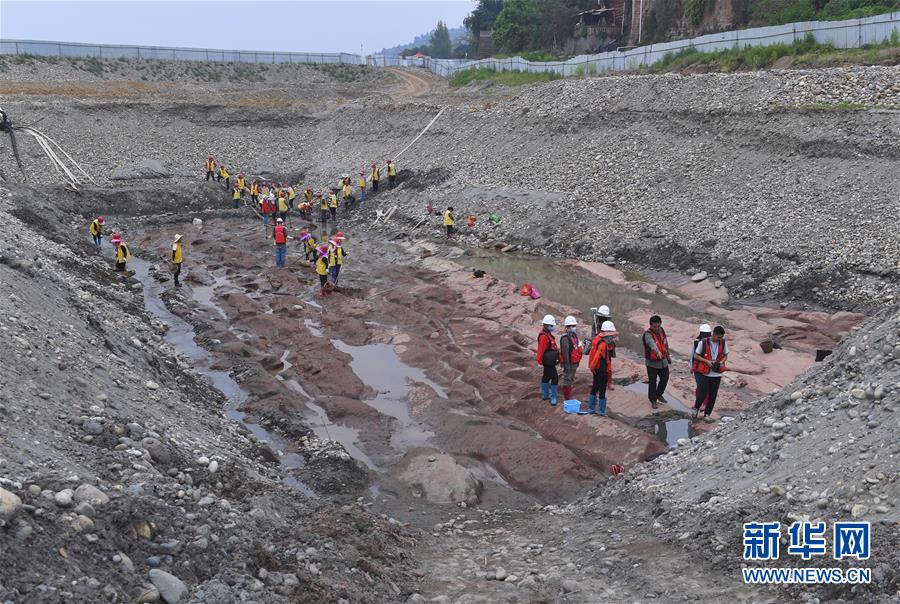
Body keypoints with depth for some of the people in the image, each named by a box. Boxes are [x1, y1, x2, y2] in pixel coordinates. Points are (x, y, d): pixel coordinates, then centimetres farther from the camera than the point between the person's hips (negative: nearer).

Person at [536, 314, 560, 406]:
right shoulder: (544, 336, -22)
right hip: (548, 362, -11)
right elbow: (541, 349, -21)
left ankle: (545, 395, 30)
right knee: (554, 378, -9)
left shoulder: (548, 334, 11)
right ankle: (553, 398, -5)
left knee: (546, 377, 18)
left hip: (549, 361, 11)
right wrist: (540, 361, -18)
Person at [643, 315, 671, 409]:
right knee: (652, 382, 3)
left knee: (665, 378, 18)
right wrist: (658, 352, -65)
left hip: (663, 361, 7)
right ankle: (653, 400, 19)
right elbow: (652, 343, -47)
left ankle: (659, 394, 40)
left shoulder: (662, 331, -2)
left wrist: (668, 355, 22)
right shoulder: (647, 334, -25)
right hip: (652, 363, -7)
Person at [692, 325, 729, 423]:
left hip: (717, 374, 3)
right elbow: (696, 355, -4)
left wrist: (721, 361, -10)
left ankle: (707, 415, 21)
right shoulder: (703, 342, -12)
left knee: (712, 396, 6)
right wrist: (706, 361, -17)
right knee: (702, 394, -5)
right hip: (705, 373, -3)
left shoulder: (724, 343, -2)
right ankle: (696, 409, 23)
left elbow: (725, 356, 12)